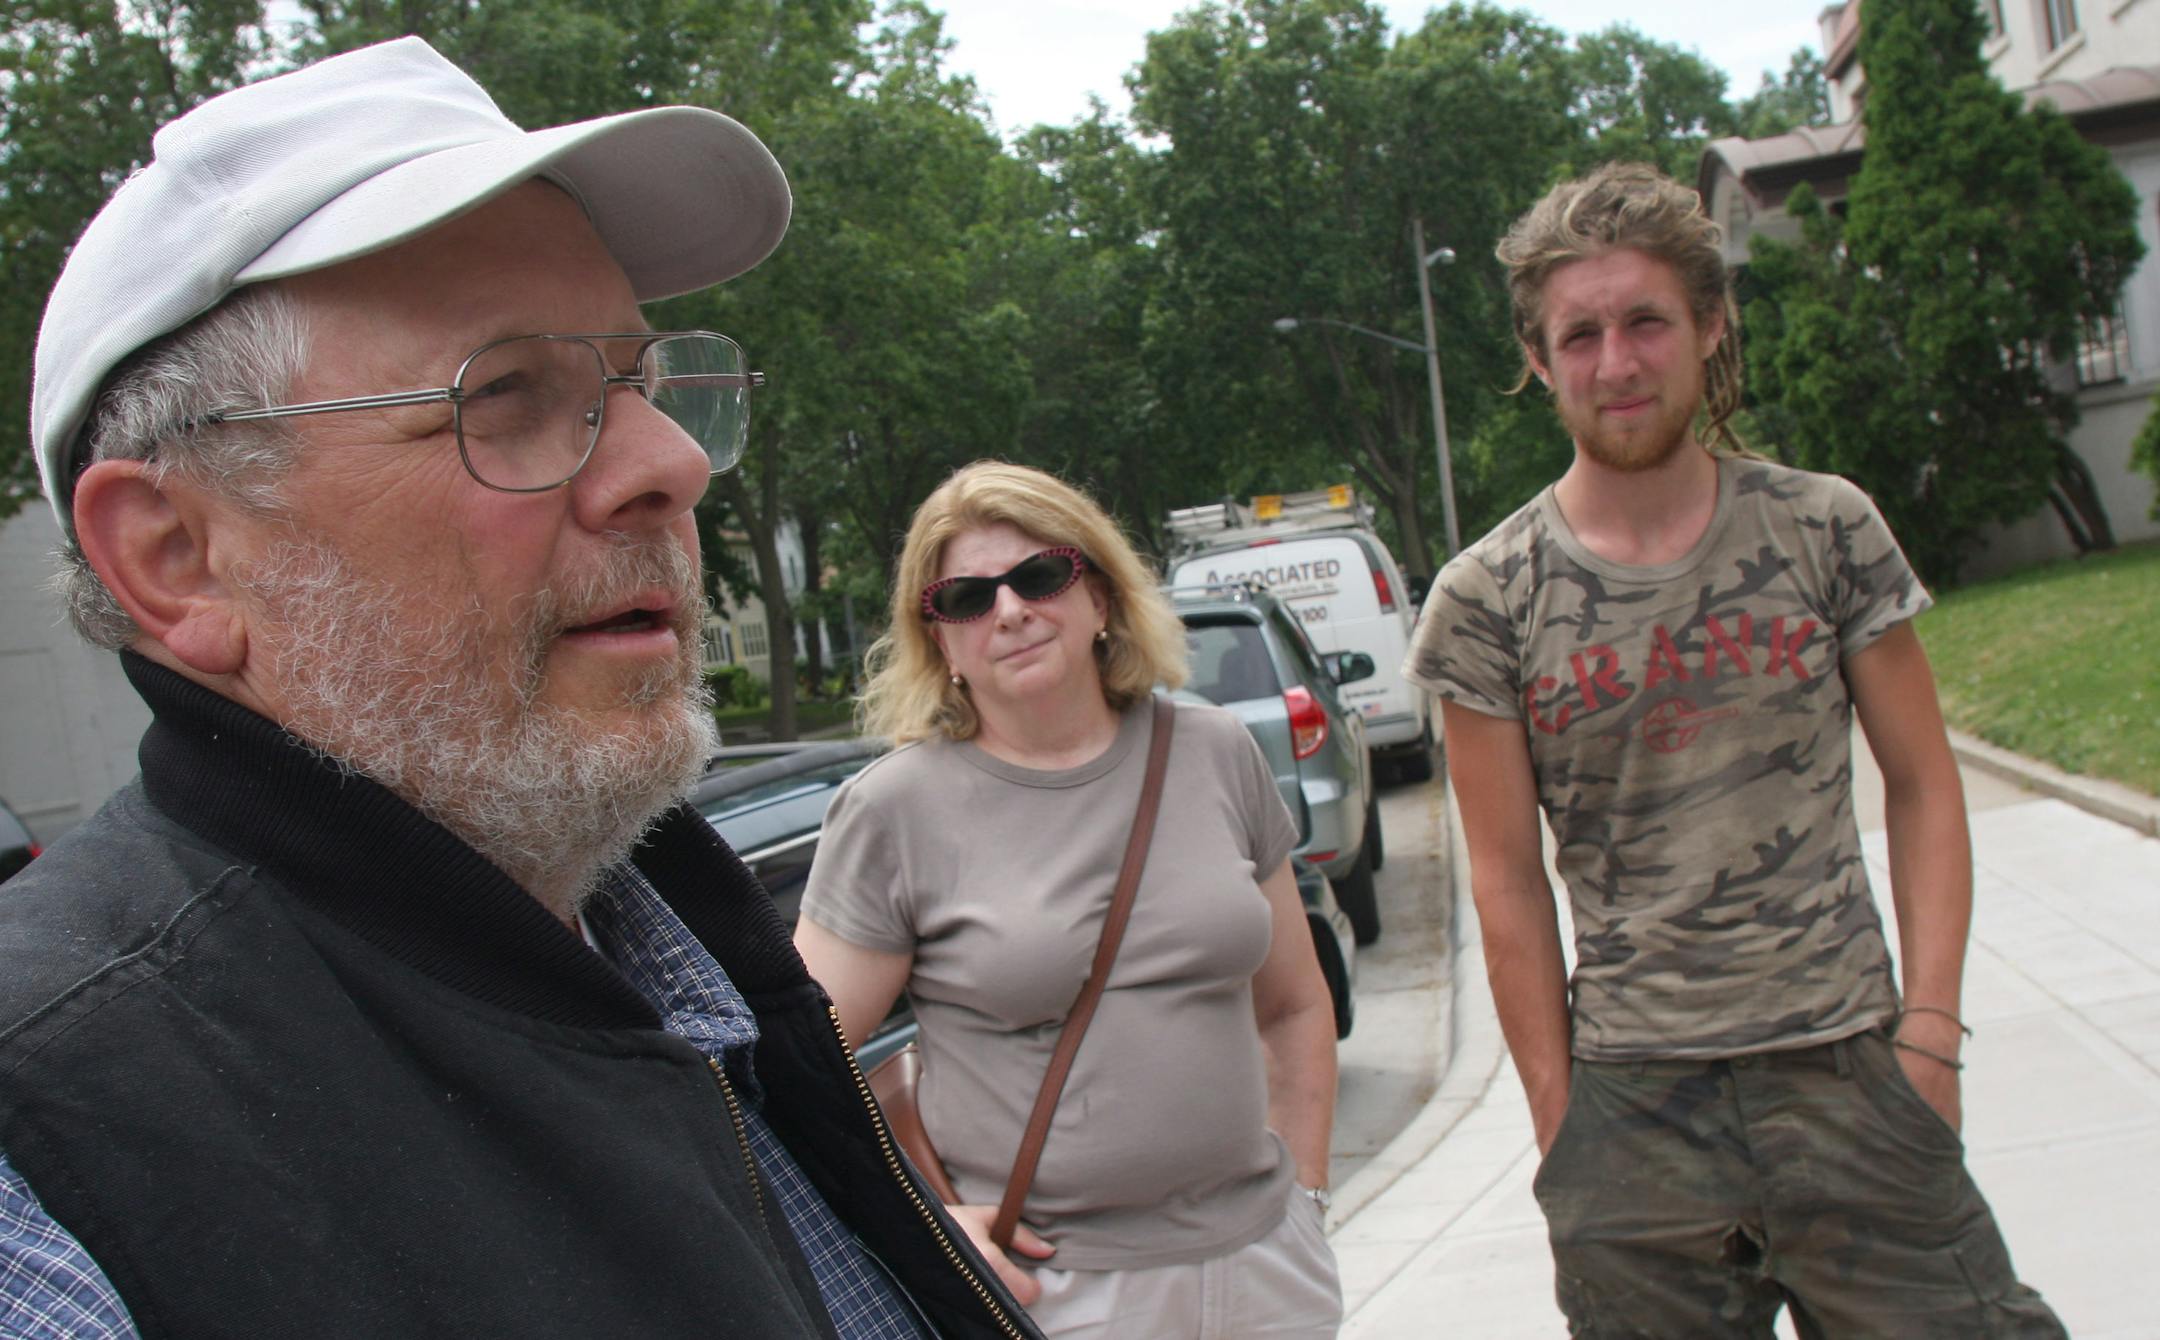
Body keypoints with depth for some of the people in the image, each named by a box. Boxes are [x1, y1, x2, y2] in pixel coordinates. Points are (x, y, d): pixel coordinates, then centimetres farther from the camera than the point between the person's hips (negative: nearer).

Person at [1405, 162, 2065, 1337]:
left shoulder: (1826, 529, 1)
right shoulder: (1484, 602, -3)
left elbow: (1922, 785, 5)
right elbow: (1509, 882, -1)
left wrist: (1929, 1029, -4)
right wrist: (1559, 1119, -2)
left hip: (1848, 1070, 1)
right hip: (1631, 1102, 0)